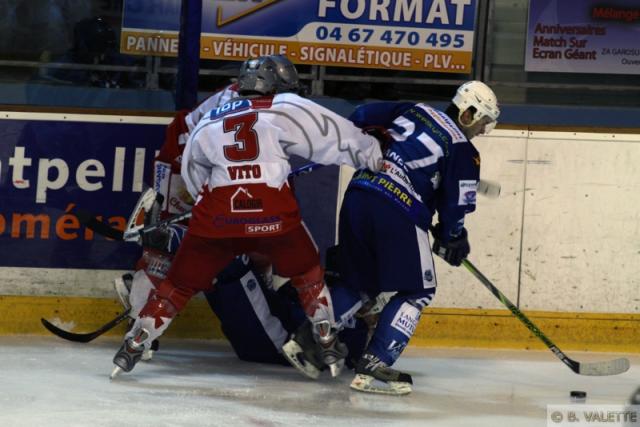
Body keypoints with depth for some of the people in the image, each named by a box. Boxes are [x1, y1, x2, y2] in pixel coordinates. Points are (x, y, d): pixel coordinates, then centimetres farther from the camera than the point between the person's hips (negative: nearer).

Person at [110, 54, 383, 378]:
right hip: (272, 212, -2)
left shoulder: (208, 123, 24)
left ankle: (133, 347, 15)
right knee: (307, 273, 22)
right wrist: (373, 156, 22)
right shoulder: (285, 109, 12)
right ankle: (329, 345, 20)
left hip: (216, 214, 2)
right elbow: (333, 134, 12)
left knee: (181, 282, 15)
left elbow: (194, 176, 29)